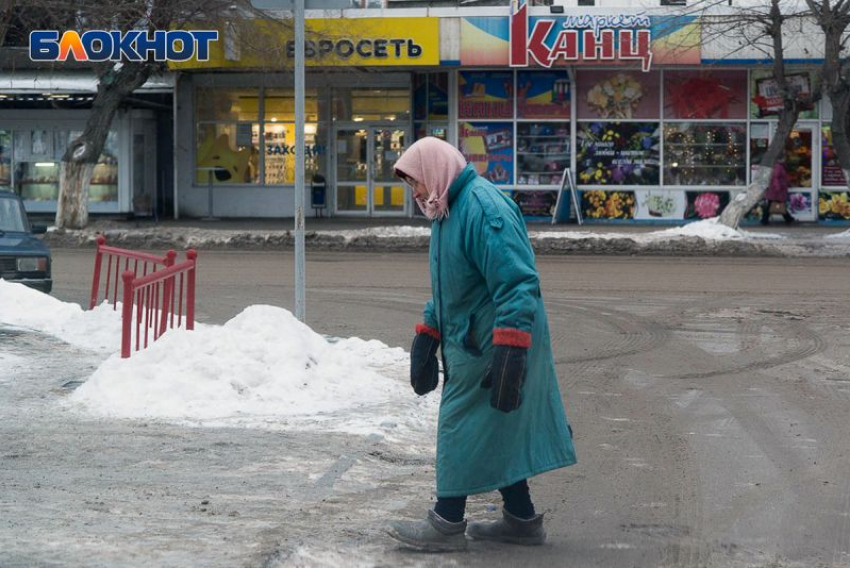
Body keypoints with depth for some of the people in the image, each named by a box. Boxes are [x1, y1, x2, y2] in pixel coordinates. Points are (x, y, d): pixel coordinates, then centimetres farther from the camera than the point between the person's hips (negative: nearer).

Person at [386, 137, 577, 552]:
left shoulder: (484, 210, -21)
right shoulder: (448, 213, 13)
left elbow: (518, 284, -28)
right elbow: (447, 289, 26)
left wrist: (509, 353, -32)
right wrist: (426, 336, 21)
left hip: (488, 344, -10)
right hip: (468, 343, 10)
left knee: (462, 427, -3)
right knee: (497, 430, 14)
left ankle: (448, 525, 5)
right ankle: (521, 519, 23)